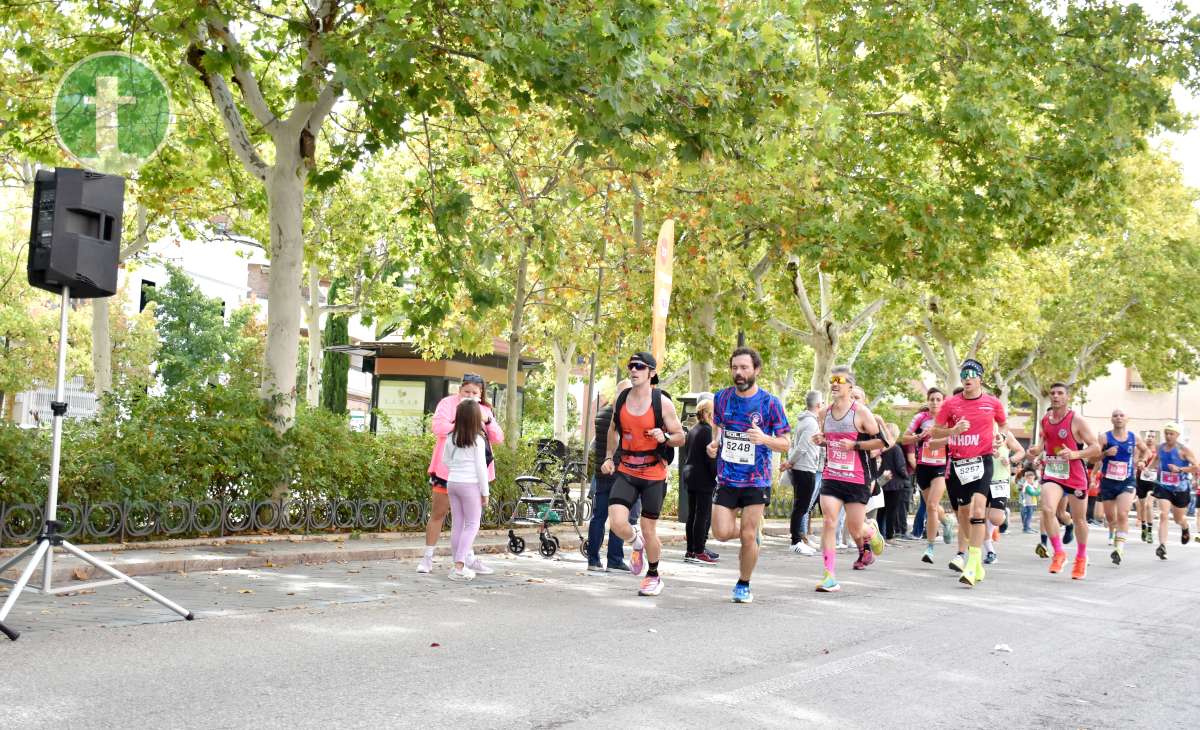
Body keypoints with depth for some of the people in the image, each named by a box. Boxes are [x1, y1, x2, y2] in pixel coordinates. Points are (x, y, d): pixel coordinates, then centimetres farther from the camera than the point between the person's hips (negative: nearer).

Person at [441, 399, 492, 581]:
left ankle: (459, 565, 15)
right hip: (470, 484, -5)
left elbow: (445, 460, 13)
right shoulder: (478, 440, -11)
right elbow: (481, 467, -9)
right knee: (472, 525, 1)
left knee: (457, 524, 11)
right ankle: (459, 566, -9)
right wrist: (485, 492, -3)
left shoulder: (451, 438, 4)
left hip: (452, 482, 5)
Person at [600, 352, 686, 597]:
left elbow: (680, 438, -1)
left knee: (649, 531, 4)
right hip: (625, 471, 3)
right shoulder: (620, 400, 3)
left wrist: (664, 437, -22)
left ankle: (654, 576, 29)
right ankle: (636, 540, 22)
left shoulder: (662, 403, -8)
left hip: (653, 474, -3)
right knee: (616, 524, -14)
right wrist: (609, 458, 12)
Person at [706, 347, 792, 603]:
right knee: (721, 532, -8)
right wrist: (714, 445, -1)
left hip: (757, 480, -3)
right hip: (727, 478, 3)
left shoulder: (770, 403, -7)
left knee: (748, 536, -2)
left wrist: (764, 439, -23)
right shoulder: (722, 398, 4)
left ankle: (743, 585, 20)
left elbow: (785, 444, -3)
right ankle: (751, 534, 27)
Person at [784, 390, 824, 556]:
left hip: (798, 469, 10)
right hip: (806, 470, -10)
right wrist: (790, 463, -9)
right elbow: (801, 447, -20)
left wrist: (789, 462, 9)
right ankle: (797, 542, -2)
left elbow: (794, 444, 18)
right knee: (801, 507, -5)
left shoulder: (803, 421, 15)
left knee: (801, 506, 13)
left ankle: (801, 539, 18)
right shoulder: (811, 423, -15)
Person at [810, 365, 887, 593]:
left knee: (855, 529, 5)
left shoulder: (861, 411, -9)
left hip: (856, 479, -4)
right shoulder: (826, 413, 8)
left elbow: (882, 441, -8)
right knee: (829, 522, -12)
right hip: (830, 477, 4)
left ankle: (871, 534, 43)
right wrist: (820, 441, 3)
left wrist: (855, 445, -18)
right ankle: (830, 577, -11)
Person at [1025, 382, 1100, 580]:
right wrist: (1037, 449, 1)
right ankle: (1059, 553, -6)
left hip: (1075, 475, -3)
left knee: (1079, 519, 11)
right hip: (1052, 473, 3)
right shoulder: (1045, 419, 4)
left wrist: (1075, 454, -25)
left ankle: (1081, 557, 34)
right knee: (1047, 510, -22)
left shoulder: (1077, 421, -12)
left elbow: (1096, 448, -11)